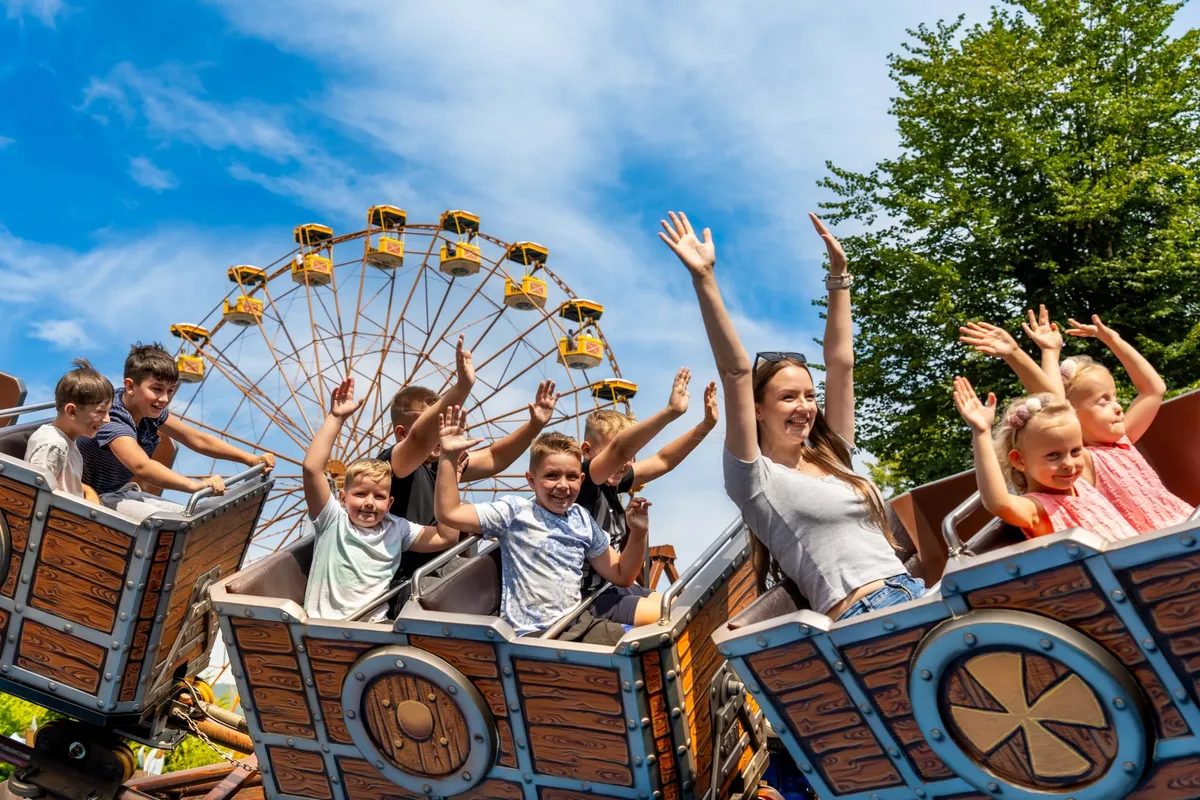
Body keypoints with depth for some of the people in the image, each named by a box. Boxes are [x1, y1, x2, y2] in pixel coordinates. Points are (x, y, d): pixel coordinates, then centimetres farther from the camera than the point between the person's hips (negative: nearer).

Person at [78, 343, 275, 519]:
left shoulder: (152, 412, -4)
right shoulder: (111, 420, -30)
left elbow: (198, 440, -1)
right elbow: (142, 467, -47)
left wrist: (251, 459, -10)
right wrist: (195, 485, -59)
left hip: (124, 492, 9)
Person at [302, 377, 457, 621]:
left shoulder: (396, 529, 9)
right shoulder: (333, 520, 2)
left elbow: (447, 537, 3)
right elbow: (311, 468, -9)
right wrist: (335, 418, -9)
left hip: (371, 627, 2)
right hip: (321, 625, -2)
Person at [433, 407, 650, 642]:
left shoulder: (582, 520, 9)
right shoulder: (515, 511, -4)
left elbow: (620, 575, 15)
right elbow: (448, 514, -11)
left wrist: (638, 534, -1)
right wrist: (448, 456, -19)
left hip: (578, 623, 6)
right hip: (533, 633, -6)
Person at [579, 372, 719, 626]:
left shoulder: (610, 484, 6)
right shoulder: (582, 482, -19)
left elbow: (662, 461, 7)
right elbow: (619, 449, -37)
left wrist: (706, 424, -3)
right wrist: (670, 412, -47)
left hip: (615, 587, 9)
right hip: (588, 598, -9)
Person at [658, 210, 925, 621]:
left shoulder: (832, 457, 15)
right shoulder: (757, 479, -1)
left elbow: (841, 363, 17)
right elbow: (736, 373, -10)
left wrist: (838, 274, 19)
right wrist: (704, 279, -16)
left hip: (914, 595, 7)